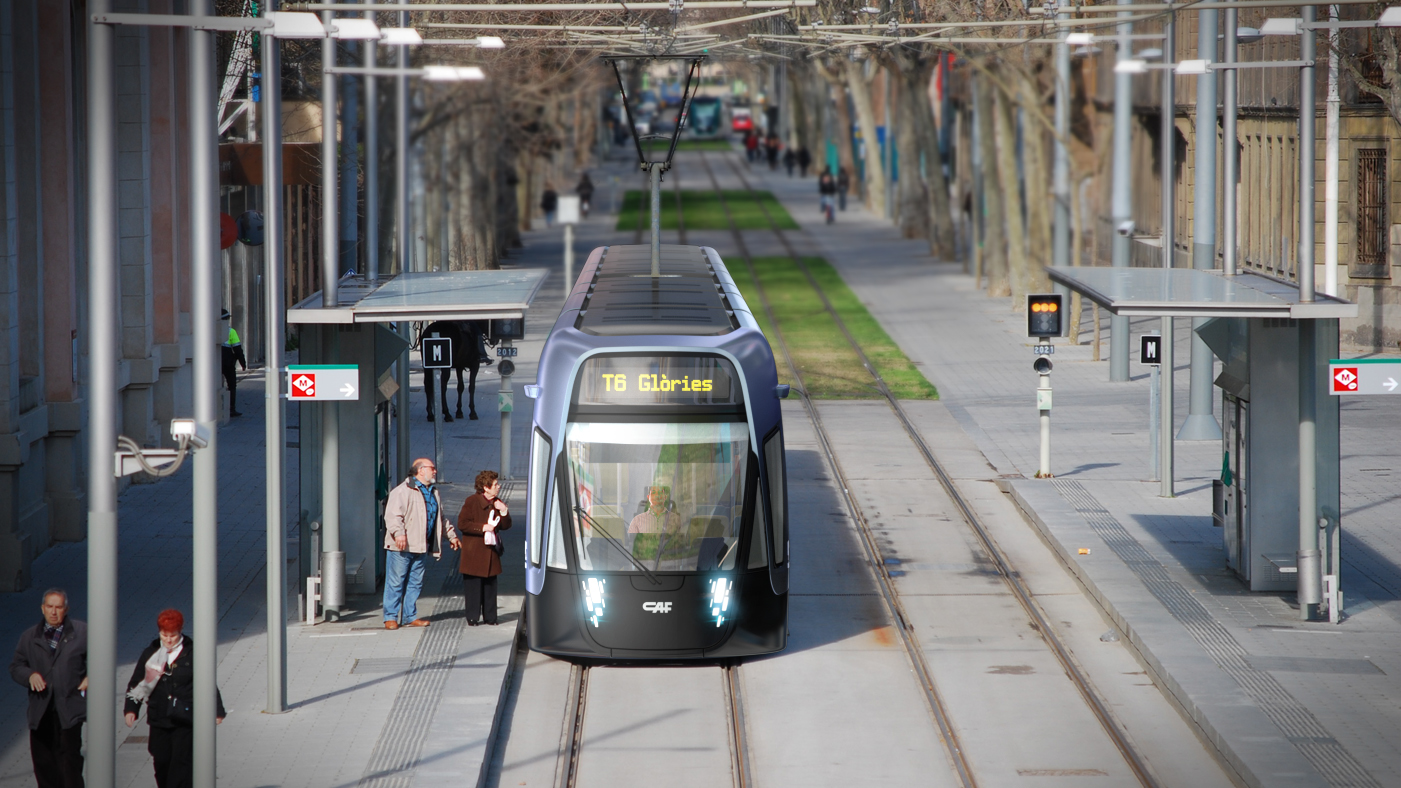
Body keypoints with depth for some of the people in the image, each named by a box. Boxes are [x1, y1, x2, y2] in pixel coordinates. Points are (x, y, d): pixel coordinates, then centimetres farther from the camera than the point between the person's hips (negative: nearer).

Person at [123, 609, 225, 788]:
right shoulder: (151, 654, 5)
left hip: (185, 721, -3)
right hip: (159, 720, 3)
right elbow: (135, 684, 10)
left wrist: (216, 711, 2)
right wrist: (131, 709, -1)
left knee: (181, 764, -9)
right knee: (161, 762, 7)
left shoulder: (192, 654, -2)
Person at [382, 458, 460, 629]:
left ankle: (410, 616, 18)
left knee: (415, 583, 10)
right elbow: (392, 515, -19)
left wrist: (451, 535, 33)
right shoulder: (402, 491, -9)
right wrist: (399, 533, -32)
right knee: (395, 583, -4)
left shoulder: (433, 493, 20)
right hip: (401, 548, -8)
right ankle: (390, 617, 1)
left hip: (420, 548, 8)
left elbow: (441, 518, 32)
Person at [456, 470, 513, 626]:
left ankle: (489, 616, 14)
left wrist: (504, 512, -9)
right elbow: (462, 523, -13)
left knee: (490, 585, 7)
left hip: (490, 552, 5)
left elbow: (506, 526, 9)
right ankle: (472, 617, 5)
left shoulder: (498, 503, 10)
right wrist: (482, 528, -18)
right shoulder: (471, 502, -8)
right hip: (473, 553, -5)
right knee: (473, 585, -2)